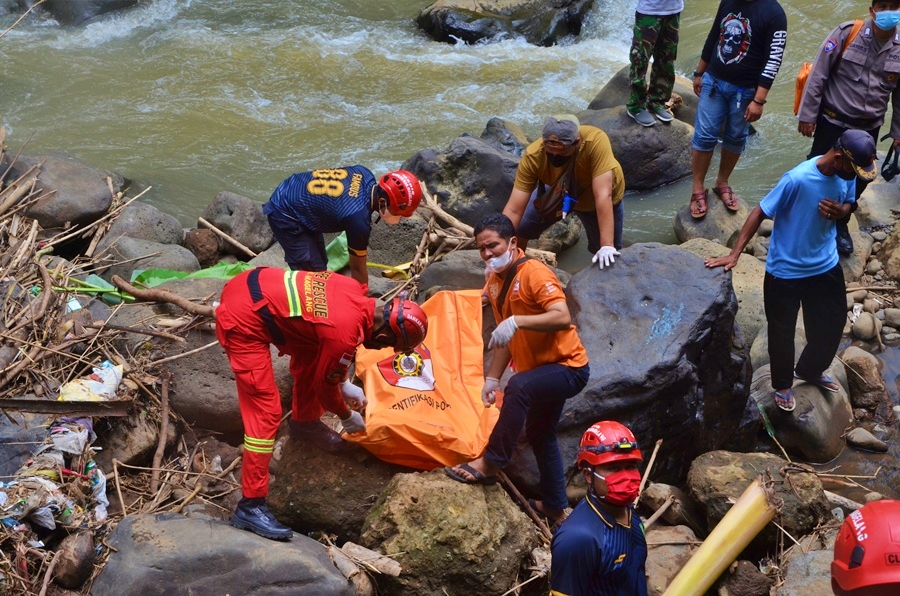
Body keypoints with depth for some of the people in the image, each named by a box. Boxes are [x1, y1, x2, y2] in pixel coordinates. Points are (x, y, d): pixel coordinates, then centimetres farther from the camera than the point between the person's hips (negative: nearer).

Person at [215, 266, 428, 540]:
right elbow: (324, 383, -4)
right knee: (265, 410, -9)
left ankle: (304, 422, 43)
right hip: (242, 318, -9)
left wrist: (345, 384, 27)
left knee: (311, 353, 22)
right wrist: (347, 416, 15)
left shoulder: (357, 295, 2)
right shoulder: (346, 334, -21)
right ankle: (250, 506, -5)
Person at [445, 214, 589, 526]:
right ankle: (554, 505, 35)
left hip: (567, 366, -10)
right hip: (541, 370, 10)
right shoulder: (495, 283, 5)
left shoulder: (534, 274, -21)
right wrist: (492, 378, 8)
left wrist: (516, 321, -41)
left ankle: (490, 464, -23)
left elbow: (563, 318, -34)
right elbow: (505, 338, 14)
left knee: (519, 387, -34)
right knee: (539, 434, 20)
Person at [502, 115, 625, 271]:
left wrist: (607, 246, -49)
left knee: (607, 257, -1)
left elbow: (603, 195, -45)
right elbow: (514, 210, -33)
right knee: (517, 230, -2)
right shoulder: (533, 156, -35)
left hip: (596, 199, -2)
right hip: (558, 193, 2)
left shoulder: (595, 141, -43)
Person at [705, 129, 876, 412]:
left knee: (832, 324, 21)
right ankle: (782, 384, 40)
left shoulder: (846, 174, -11)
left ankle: (810, 370, 50)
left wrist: (839, 211, -17)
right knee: (782, 332, 13)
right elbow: (760, 213, -22)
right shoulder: (797, 180, -30)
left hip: (826, 265, 6)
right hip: (786, 271, -6)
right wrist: (734, 254, -24)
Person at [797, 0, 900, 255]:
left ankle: (840, 225, 37)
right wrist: (808, 115, -10)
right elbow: (819, 74, -11)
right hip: (833, 122, -3)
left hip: (867, 129, 4)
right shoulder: (847, 33, -15)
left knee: (858, 181, 14)